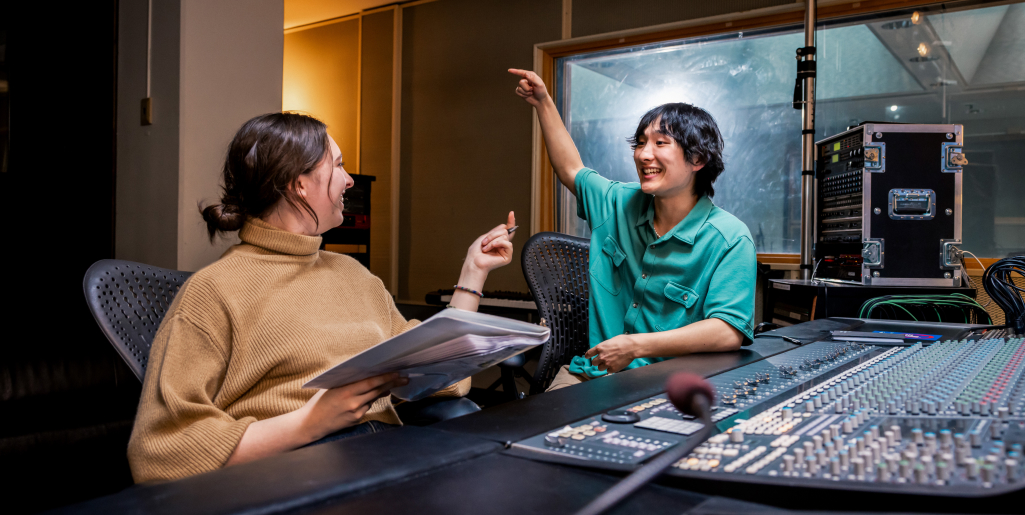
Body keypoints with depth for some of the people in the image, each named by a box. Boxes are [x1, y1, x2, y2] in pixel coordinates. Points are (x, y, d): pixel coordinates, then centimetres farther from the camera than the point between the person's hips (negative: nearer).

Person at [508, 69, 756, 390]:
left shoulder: (729, 239, -10)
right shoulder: (619, 204, 7)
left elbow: (729, 333, -19)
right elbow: (572, 170, 27)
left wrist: (636, 346, -23)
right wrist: (543, 103, 24)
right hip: (594, 370, 4)